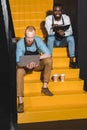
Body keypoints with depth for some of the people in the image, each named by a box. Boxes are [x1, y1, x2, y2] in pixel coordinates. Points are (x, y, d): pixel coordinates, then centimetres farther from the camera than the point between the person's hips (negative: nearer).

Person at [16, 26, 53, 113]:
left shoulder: (38, 40, -16)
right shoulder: (20, 43, -22)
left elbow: (48, 54, -19)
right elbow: (18, 61, -21)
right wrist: (27, 65, -42)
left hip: (37, 64, 3)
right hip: (24, 65, -2)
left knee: (49, 60, -25)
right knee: (19, 72, -35)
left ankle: (44, 87, -15)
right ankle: (20, 101, -34)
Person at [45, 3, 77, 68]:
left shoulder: (66, 17, -11)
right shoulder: (48, 18, -14)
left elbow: (70, 31, -19)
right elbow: (49, 33, -23)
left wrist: (64, 33, -41)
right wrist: (53, 28, -46)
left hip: (63, 40, 1)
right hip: (53, 40, -1)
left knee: (71, 37, -29)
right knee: (50, 37, -34)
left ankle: (72, 61, -24)